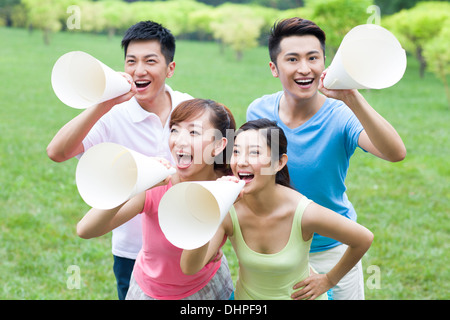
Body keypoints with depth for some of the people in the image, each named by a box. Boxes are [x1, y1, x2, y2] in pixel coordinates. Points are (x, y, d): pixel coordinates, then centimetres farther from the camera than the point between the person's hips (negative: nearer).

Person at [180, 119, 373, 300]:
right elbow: (189, 268, -36)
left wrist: (329, 280, -5)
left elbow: (364, 239, -14)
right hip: (248, 295, 2)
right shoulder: (228, 211, -24)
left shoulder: (304, 212, -29)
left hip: (300, 296, -2)